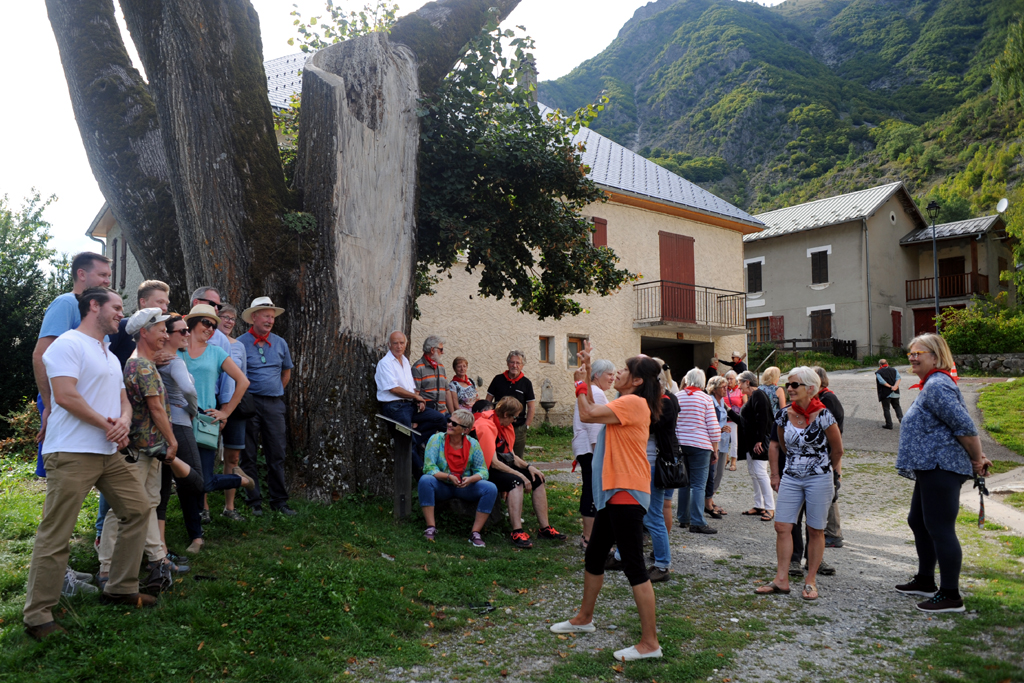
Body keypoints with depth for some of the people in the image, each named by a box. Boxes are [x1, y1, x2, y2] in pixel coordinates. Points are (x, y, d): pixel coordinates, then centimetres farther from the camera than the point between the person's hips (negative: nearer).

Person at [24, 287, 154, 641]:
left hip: (108, 453, 9)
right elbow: (66, 396, -19)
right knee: (55, 536, -5)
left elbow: (123, 398, 20)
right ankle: (37, 616, 6)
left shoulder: (110, 356, 21)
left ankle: (121, 588, 22)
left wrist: (123, 422, -3)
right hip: (71, 454, -9)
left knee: (138, 509, 10)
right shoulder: (68, 344, -8)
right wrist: (106, 424, -12)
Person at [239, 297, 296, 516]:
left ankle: (279, 501, 12)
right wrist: (243, 399, 0)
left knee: (277, 455, 5)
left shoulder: (280, 343, 10)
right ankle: (254, 502, 12)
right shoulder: (240, 343, -3)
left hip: (275, 403, 4)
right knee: (249, 455, 3)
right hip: (249, 402, -3)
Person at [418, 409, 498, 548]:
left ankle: (475, 533, -16)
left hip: (464, 488, 2)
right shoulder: (437, 439, -8)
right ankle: (431, 527, -22)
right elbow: (429, 467, -15)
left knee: (491, 489, -22)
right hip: (442, 487, -1)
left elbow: (482, 471, -6)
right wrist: (449, 477, -30)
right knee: (425, 480, -33)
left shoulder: (472, 444, -3)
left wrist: (470, 479, -28)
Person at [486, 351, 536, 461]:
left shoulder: (526, 383, 2)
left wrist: (526, 426, -3)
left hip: (518, 427, 0)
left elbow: (531, 406, 4)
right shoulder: (498, 379, 4)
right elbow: (488, 401, 8)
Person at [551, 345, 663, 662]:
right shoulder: (626, 404, 14)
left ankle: (650, 642, 5)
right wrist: (586, 372, 13)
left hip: (627, 494, -11)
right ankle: (584, 618, 38)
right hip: (614, 493, 11)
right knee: (594, 555, 20)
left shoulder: (633, 403, -16)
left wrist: (581, 383, -4)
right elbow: (591, 410, 17)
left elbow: (587, 414, -20)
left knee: (634, 567, -5)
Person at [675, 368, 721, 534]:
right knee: (698, 485, -3)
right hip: (700, 445, -4)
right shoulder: (706, 399, -5)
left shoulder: (677, 397, 4)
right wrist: (715, 451, 3)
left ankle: (683, 518, 21)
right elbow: (713, 428, -5)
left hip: (680, 444, 4)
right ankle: (697, 523, -6)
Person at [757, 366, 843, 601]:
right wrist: (776, 474, 14)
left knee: (815, 530, 5)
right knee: (782, 526, -1)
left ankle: (811, 581, 18)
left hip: (819, 479, -4)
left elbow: (837, 450, -1)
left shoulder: (823, 416, -14)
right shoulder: (784, 415, -1)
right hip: (790, 478, 4)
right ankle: (781, 580, 6)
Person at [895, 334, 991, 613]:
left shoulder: (936, 386, -16)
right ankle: (925, 581, 31)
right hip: (931, 468, 11)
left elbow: (965, 426, -22)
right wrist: (977, 458, 18)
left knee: (940, 529, -6)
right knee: (918, 522, 19)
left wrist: (977, 459, -10)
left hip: (941, 468, -11)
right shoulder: (932, 384, 19)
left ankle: (950, 596, 2)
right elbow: (962, 426, 22)